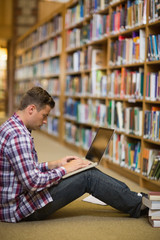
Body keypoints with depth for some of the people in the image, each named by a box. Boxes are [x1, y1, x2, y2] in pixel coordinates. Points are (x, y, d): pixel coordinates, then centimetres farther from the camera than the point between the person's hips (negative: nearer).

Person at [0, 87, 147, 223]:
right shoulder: (18, 136, -25)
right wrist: (64, 169, -13)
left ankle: (131, 196, 18)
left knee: (89, 172, 10)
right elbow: (33, 182, -28)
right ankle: (136, 205, 6)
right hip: (19, 209, -10)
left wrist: (53, 165, 8)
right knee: (88, 177, -9)